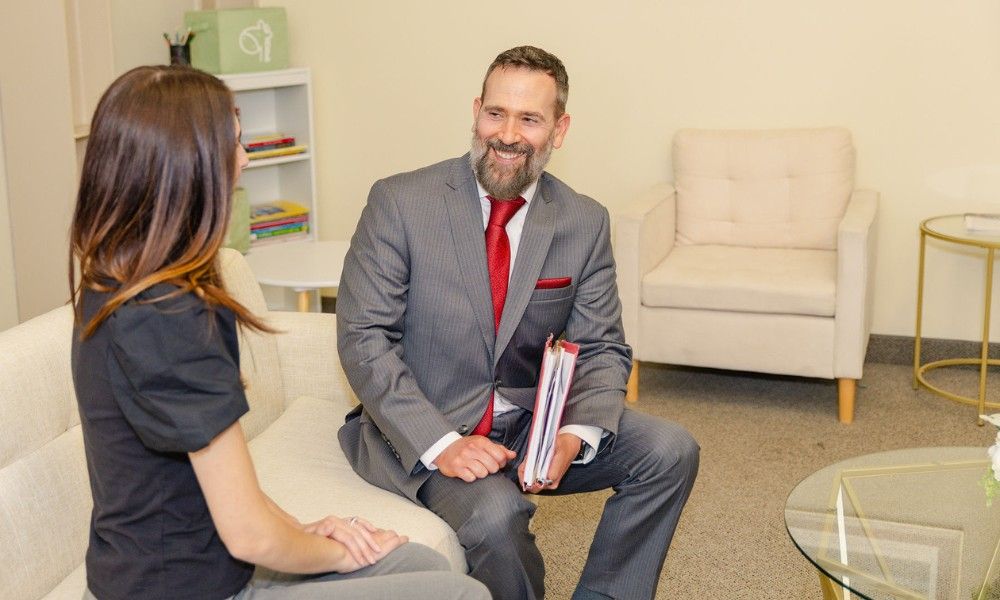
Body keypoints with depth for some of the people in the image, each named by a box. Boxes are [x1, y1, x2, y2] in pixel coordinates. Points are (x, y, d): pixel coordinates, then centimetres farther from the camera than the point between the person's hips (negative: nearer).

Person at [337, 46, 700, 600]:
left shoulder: (586, 224, 0)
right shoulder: (400, 202, -10)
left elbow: (602, 349, 3)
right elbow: (363, 339, -13)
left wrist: (574, 435, -18)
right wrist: (440, 442, -24)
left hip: (533, 423, 4)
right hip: (422, 431, -4)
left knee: (671, 451, -13)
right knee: (495, 512, -32)